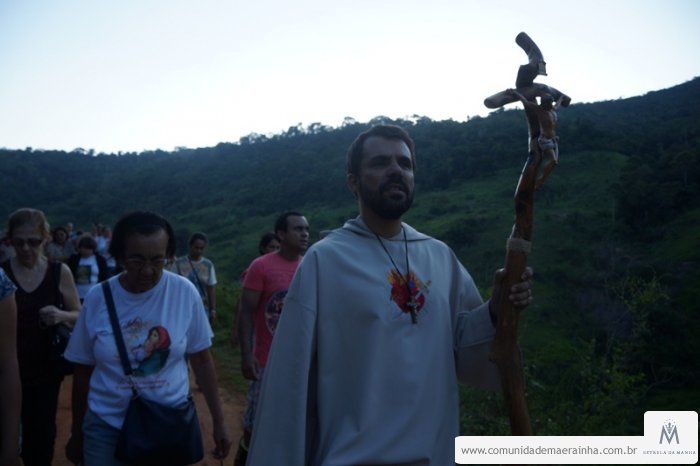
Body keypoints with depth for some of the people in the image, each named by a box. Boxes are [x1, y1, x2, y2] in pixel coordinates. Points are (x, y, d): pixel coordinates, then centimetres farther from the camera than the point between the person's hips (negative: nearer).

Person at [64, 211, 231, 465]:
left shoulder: (185, 292, -11)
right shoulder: (96, 298, -8)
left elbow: (201, 359, -3)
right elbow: (83, 370, 2)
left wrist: (218, 421, -1)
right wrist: (76, 434, 11)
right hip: (106, 427, 0)